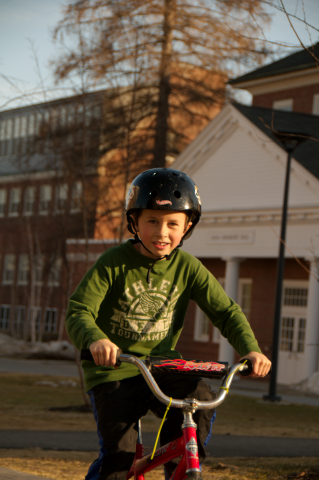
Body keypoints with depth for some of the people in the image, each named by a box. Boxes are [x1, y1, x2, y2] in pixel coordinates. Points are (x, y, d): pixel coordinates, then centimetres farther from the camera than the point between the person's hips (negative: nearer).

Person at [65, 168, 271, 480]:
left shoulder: (187, 268, -2)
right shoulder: (114, 263, -11)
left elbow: (226, 311, -3)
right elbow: (78, 312, -17)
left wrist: (250, 349, -21)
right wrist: (95, 339, -40)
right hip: (113, 371, -3)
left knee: (201, 400, -25)